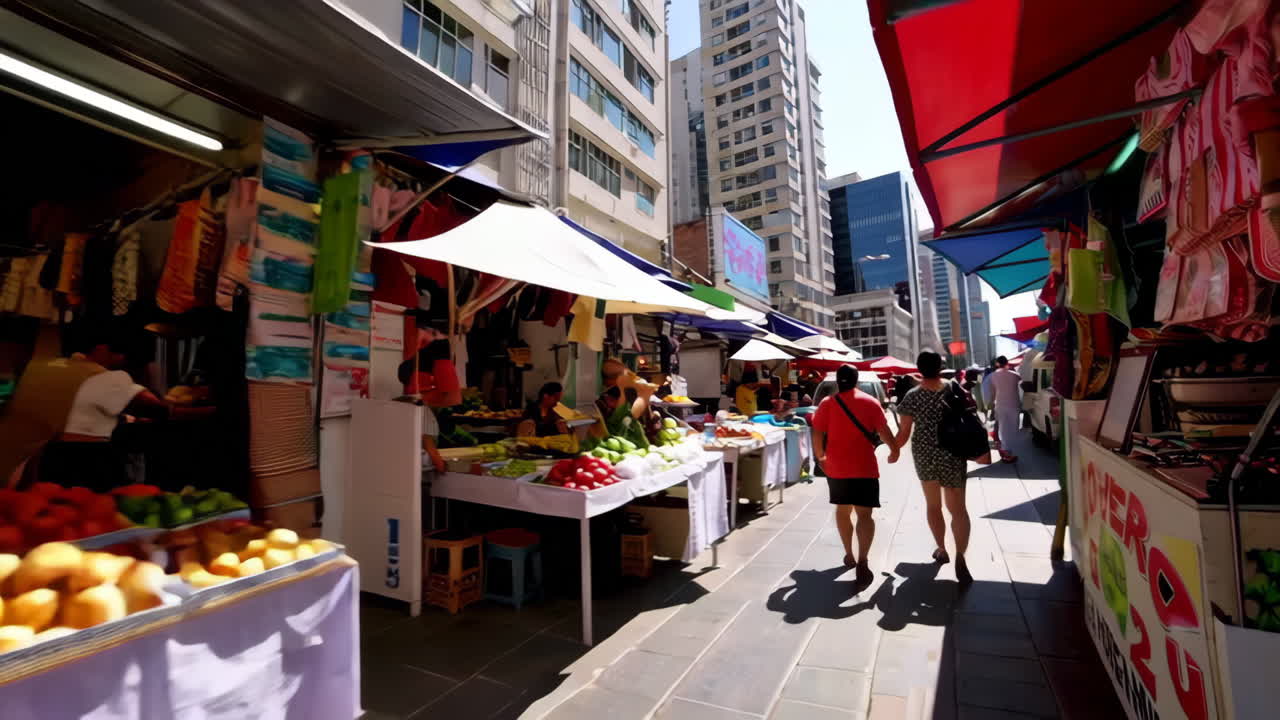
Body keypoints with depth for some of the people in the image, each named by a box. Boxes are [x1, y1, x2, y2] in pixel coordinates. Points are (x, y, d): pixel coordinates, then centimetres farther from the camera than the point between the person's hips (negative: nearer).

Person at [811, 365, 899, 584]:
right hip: (864, 467, -1)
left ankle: (849, 555, 30)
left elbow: (817, 435, -4)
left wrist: (820, 457, 12)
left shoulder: (827, 403, -2)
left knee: (843, 510, 19)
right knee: (864, 514, 1)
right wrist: (894, 450, 15)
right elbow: (883, 431, -3)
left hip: (836, 467, 2)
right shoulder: (870, 402, -2)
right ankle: (862, 562, -12)